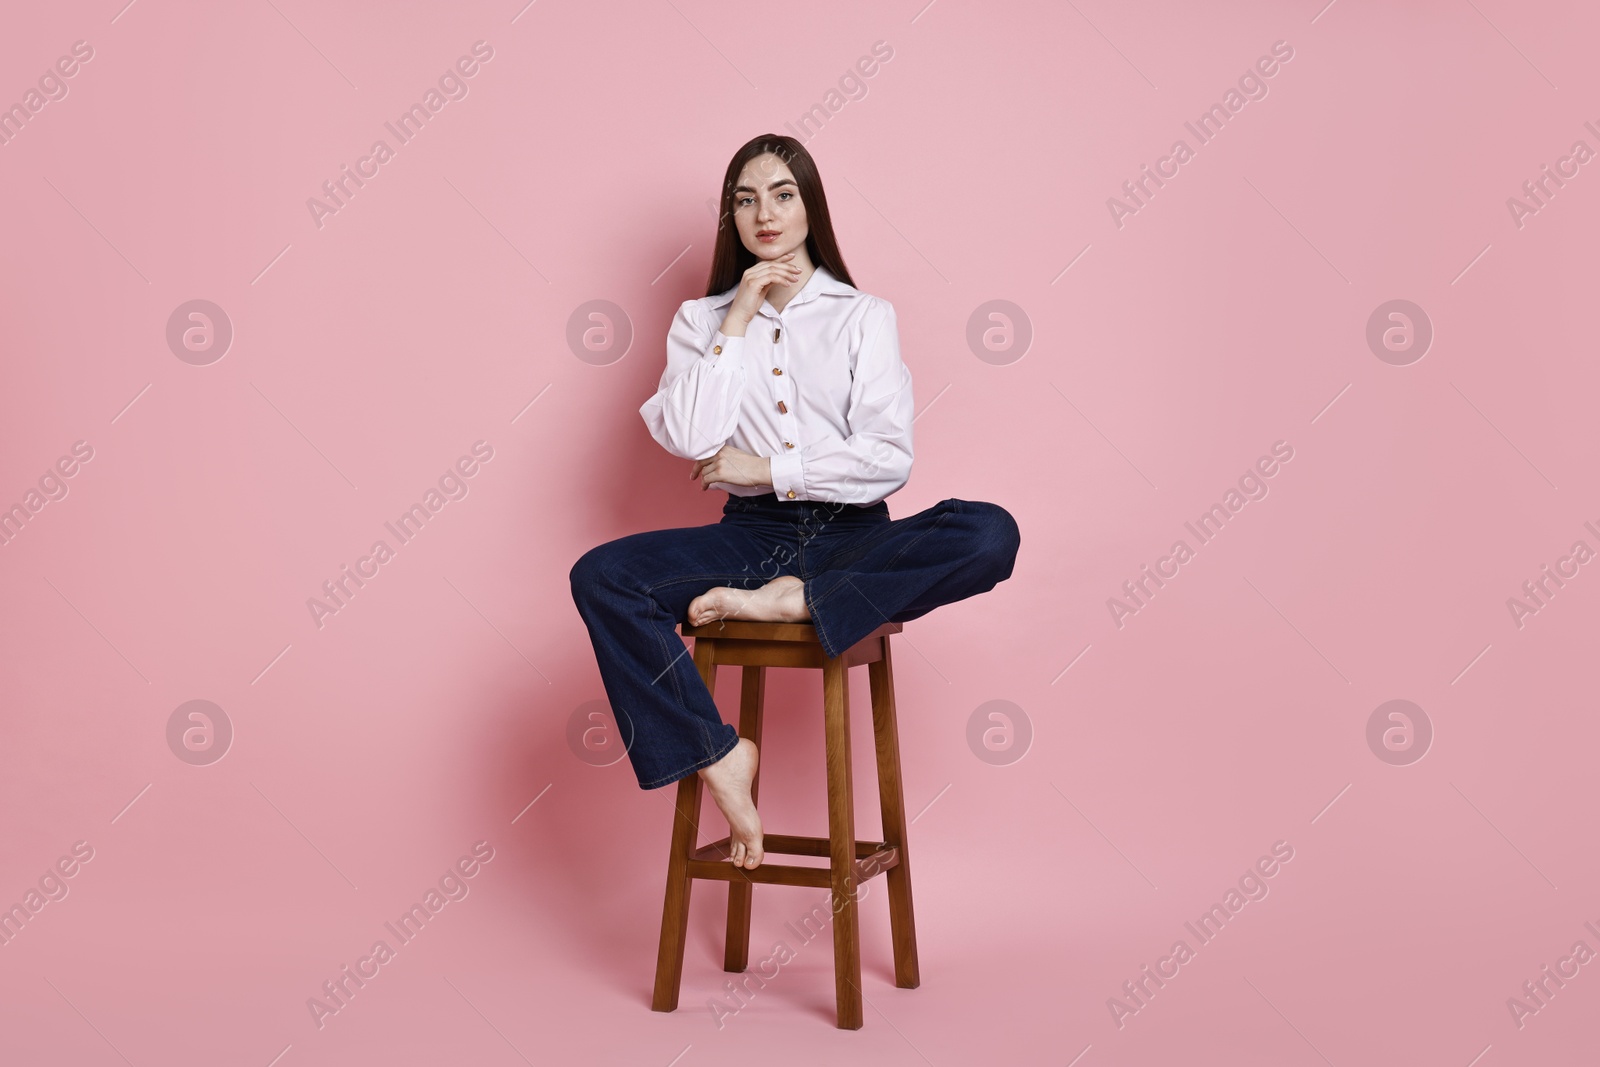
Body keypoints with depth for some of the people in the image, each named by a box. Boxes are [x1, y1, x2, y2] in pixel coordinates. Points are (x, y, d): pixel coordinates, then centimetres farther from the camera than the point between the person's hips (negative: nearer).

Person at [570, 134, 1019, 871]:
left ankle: (794, 602, -26)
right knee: (599, 577, -25)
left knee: (989, 533, -29)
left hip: (852, 536, -1)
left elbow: (890, 458, -4)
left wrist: (769, 469, -7)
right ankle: (717, 755, -19)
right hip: (750, 537, 1)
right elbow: (690, 440, -7)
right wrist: (738, 321, -5)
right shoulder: (703, 319, 12)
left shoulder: (864, 316, 8)